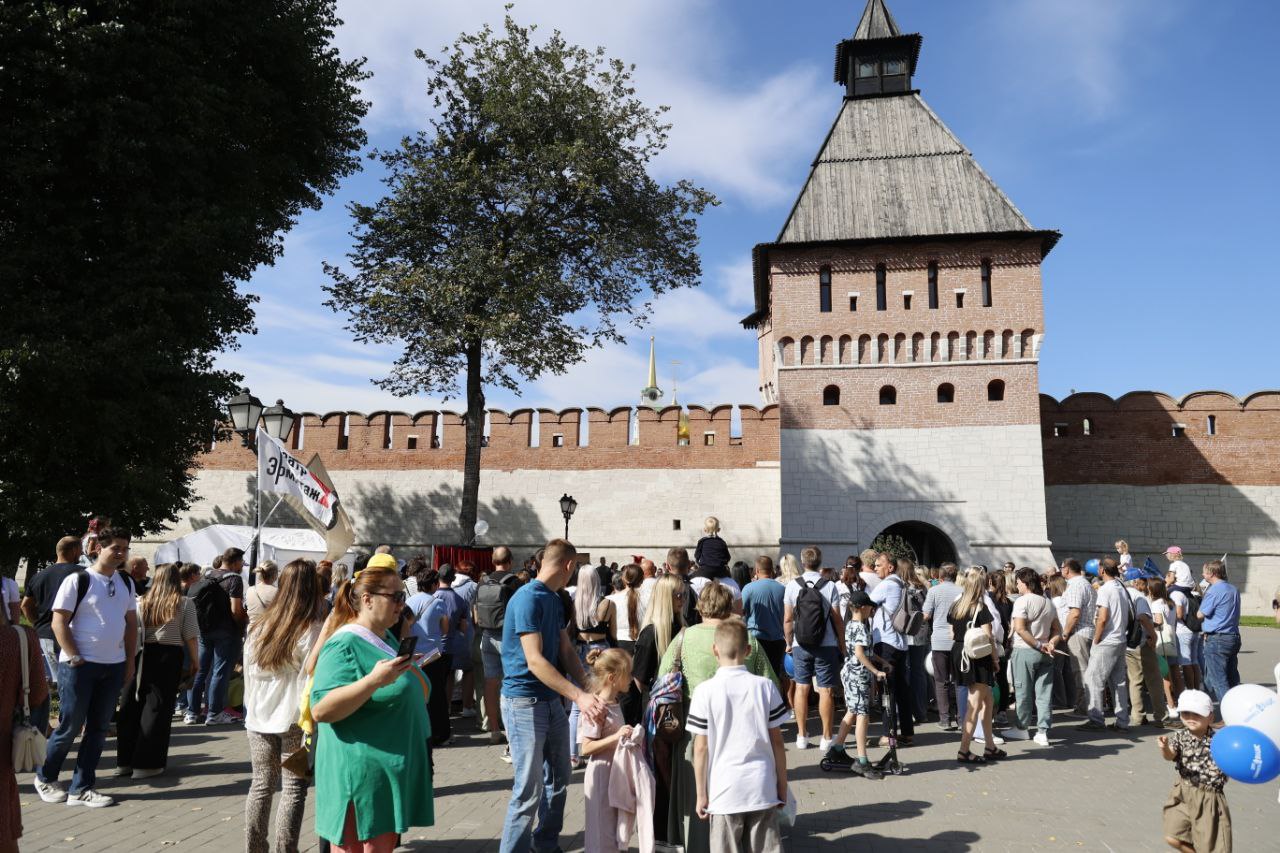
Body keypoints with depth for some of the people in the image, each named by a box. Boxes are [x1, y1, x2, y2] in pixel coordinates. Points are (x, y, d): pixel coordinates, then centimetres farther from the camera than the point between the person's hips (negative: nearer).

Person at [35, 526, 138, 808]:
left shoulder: (126, 582, 8)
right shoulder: (77, 580, -9)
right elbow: (59, 622, -10)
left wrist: (130, 662, 9)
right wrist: (75, 659, -14)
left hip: (114, 666, 6)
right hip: (78, 665, -5)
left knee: (99, 728, 7)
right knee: (69, 727, 3)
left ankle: (81, 789, 16)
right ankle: (45, 778, 27)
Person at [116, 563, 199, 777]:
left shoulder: (142, 602, 7)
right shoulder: (185, 603, -1)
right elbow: (190, 636, -2)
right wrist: (194, 661, 7)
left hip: (142, 655, 3)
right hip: (169, 656, -3)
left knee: (132, 706, 10)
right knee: (157, 708, 1)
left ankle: (125, 761, 18)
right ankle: (146, 763, 4)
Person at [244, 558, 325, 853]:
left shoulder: (258, 627, 2)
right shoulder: (313, 632, -14)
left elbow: (249, 676, 9)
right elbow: (311, 684, -14)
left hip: (259, 719, 5)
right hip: (294, 720, -5)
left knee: (261, 785, 16)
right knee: (294, 788, 3)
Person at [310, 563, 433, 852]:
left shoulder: (388, 638, 12)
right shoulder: (344, 645, -16)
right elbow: (320, 710, -26)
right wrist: (374, 680, -32)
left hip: (394, 768, 9)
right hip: (362, 774, -9)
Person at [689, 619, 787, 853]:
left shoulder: (705, 692, -9)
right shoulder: (765, 687, -4)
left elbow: (701, 749, -6)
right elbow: (776, 742, 0)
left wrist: (701, 794, 4)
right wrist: (782, 787, 10)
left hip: (724, 791, -1)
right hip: (763, 789, 2)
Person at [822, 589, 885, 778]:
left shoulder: (850, 625, 13)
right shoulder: (860, 627, -16)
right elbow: (860, 653, -27)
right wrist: (876, 671, -24)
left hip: (849, 673, 10)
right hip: (859, 675, -10)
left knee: (852, 713, 18)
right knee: (862, 715, -8)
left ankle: (837, 750, 25)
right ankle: (862, 762, -8)